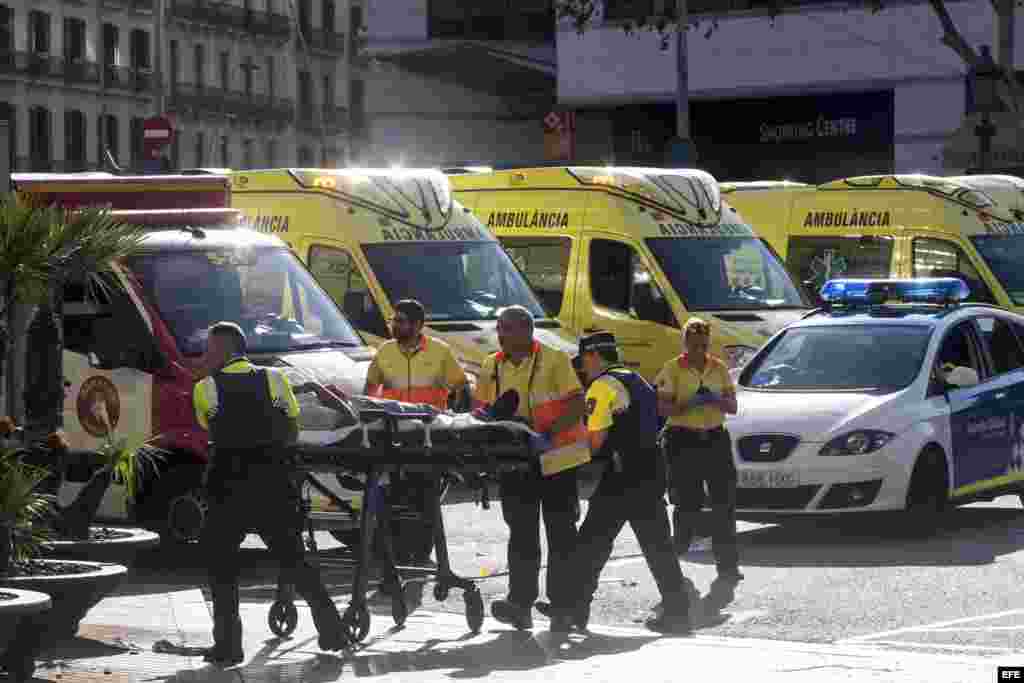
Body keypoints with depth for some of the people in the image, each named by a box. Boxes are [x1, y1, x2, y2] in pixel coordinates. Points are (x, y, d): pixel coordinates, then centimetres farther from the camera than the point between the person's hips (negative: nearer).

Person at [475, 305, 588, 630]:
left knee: (561, 534, 5)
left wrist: (549, 433, -23)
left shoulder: (555, 360, -7)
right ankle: (520, 604, -6)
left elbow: (576, 406, -11)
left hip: (556, 460, -4)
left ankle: (563, 604, 14)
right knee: (521, 533, -1)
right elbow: (481, 410, 12)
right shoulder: (492, 366, 8)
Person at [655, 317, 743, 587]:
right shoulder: (673, 369, 0)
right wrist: (688, 404, -21)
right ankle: (673, 556, 16)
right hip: (684, 440, -3)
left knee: (724, 502, -4)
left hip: (716, 438, 3)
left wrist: (717, 400, -12)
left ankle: (727, 564, -2)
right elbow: (663, 407, -5)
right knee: (688, 502, -5)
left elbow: (733, 406, 9)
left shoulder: (719, 368, 11)